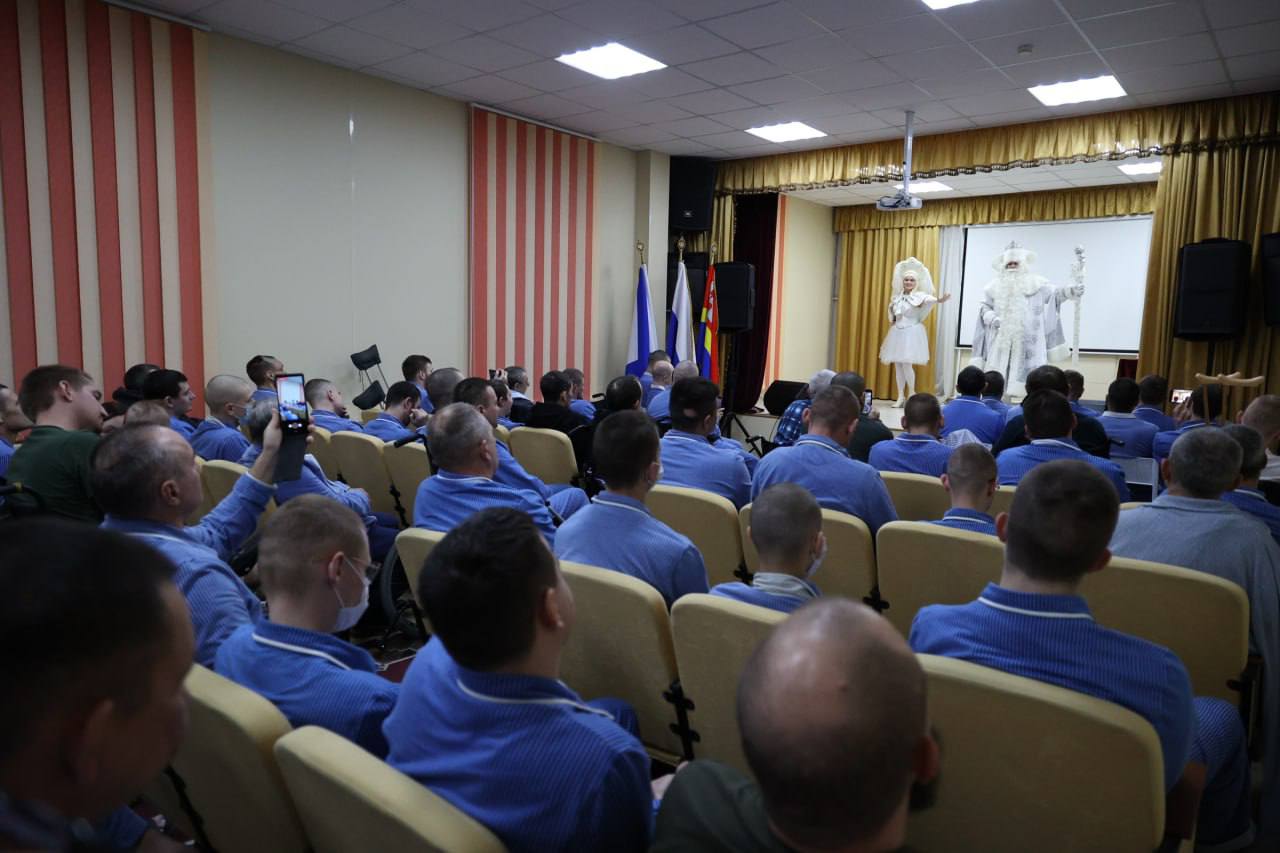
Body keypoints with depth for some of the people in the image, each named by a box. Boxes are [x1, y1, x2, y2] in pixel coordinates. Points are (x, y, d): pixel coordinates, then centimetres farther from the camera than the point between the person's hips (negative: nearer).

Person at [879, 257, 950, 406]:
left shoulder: (919, 296, -9)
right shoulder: (897, 297, 9)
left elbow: (929, 299, -32)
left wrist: (939, 300, -52)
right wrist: (892, 321, 9)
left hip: (912, 332, -6)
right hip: (897, 332, 6)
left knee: (906, 364, -13)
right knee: (897, 365, 4)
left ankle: (911, 394, 5)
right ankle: (901, 397, 10)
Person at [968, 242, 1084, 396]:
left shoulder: (1034, 282, 9)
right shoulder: (995, 285, 13)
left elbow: (1053, 294, 1)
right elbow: (984, 306, 12)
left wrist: (1069, 292, -17)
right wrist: (991, 318, -8)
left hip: (1026, 339, -1)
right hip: (1001, 339, 1)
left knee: (1030, 376, -6)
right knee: (997, 377, -1)